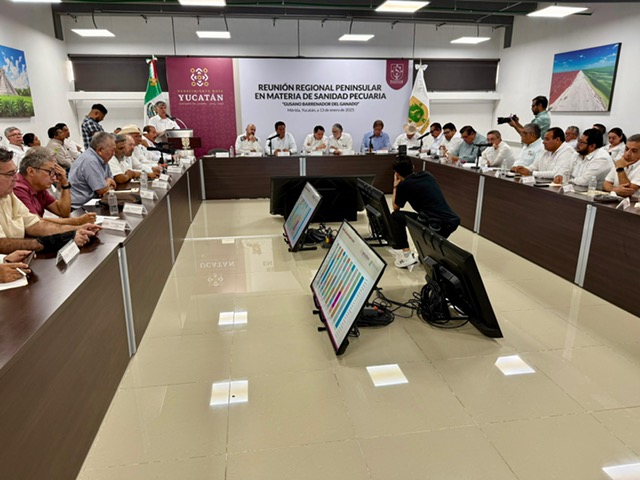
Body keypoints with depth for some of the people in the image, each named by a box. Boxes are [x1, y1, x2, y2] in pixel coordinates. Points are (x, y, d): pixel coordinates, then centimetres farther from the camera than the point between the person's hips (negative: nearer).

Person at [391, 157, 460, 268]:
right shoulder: (427, 175, 17)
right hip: (454, 221, 7)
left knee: (395, 216, 10)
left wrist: (395, 186, 27)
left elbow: (395, 208, 17)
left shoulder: (403, 185, 0)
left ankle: (406, 256, 5)